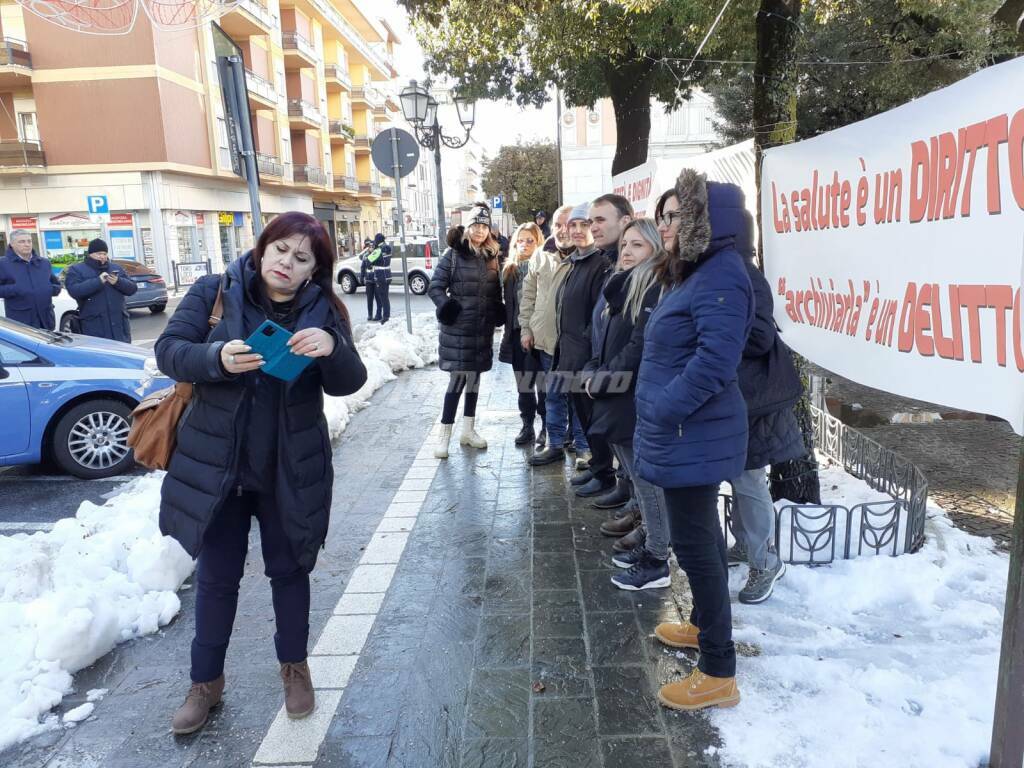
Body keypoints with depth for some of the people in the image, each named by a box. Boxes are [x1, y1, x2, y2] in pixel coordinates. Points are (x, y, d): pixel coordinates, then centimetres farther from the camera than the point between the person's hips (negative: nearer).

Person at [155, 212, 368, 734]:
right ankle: (206, 682, 34)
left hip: (291, 471, 0)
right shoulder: (214, 292, -5)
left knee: (289, 570, 16)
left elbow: (348, 383, -11)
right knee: (216, 577, 13)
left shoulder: (322, 311, -4)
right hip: (216, 466, 0)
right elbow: (168, 351, -8)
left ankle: (294, 667, 38)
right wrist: (217, 357, -28)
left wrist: (332, 348, -34)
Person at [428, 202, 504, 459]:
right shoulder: (453, 254, -5)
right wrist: (447, 308, -20)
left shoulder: (491, 257, 11)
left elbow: (496, 292, 17)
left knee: (474, 377, 13)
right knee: (458, 380, -6)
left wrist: (498, 314, 3)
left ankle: (468, 430, 24)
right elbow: (435, 287, -7)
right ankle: (444, 435, 4)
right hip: (457, 330, -5)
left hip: (483, 331, 5)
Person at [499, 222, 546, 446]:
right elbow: (507, 304, 13)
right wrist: (508, 332, 10)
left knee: (542, 382, 0)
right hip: (517, 333, 5)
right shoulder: (509, 270, 10)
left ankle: (546, 428, 13)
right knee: (523, 383, 12)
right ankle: (527, 426, 24)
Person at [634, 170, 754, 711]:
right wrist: (658, 412, 15)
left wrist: (664, 410, -22)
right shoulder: (694, 273, 14)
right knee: (699, 535, 22)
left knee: (694, 543, -4)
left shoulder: (719, 277, -19)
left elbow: (716, 359, -28)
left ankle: (718, 674, 8)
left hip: (692, 437, -11)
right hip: (687, 434, 11)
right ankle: (704, 625, 40)